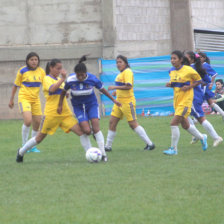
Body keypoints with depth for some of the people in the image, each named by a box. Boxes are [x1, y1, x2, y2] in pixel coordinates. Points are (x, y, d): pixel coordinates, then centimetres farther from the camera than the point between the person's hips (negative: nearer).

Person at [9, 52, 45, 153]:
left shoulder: (41, 71, 3)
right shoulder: (22, 71, -7)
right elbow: (16, 85, 2)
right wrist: (11, 99, 5)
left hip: (35, 99, 5)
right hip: (24, 98, -5)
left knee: (37, 122, 4)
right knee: (28, 121, -21)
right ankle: (24, 145, -5)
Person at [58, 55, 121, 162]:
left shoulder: (92, 79, -17)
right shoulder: (70, 80, -19)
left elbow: (102, 89, -1)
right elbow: (64, 92, 0)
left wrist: (113, 100, 6)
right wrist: (60, 105, 2)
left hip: (92, 104, 0)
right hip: (78, 106, 0)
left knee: (96, 128, -15)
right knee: (86, 131, -15)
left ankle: (103, 153, -11)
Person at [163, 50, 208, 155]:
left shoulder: (188, 70, -14)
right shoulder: (171, 71, 5)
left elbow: (199, 80, -2)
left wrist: (189, 87, -17)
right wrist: (170, 84, -3)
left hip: (185, 100, -8)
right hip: (177, 101, 8)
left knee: (174, 123, -16)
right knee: (185, 125, 17)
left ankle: (173, 149, -6)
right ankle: (202, 137, 41)